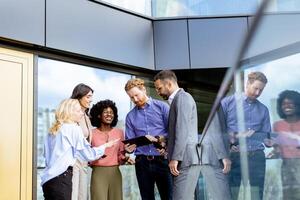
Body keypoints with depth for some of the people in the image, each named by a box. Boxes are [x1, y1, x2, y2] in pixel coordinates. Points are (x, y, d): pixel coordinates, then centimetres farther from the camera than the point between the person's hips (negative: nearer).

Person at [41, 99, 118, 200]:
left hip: (47, 178, 7)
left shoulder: (53, 130, 15)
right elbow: (88, 154, -3)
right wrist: (105, 146, 10)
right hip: (61, 177, -7)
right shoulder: (73, 128, -5)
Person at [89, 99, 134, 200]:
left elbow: (120, 155, 11)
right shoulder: (92, 133, -1)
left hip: (115, 172, 3)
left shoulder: (119, 132, 7)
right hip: (98, 173, -3)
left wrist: (125, 159, -9)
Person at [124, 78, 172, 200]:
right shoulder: (130, 116, 14)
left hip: (162, 160, -3)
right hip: (142, 163, 3)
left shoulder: (162, 107, 3)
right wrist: (129, 148, -13)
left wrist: (158, 138, -18)